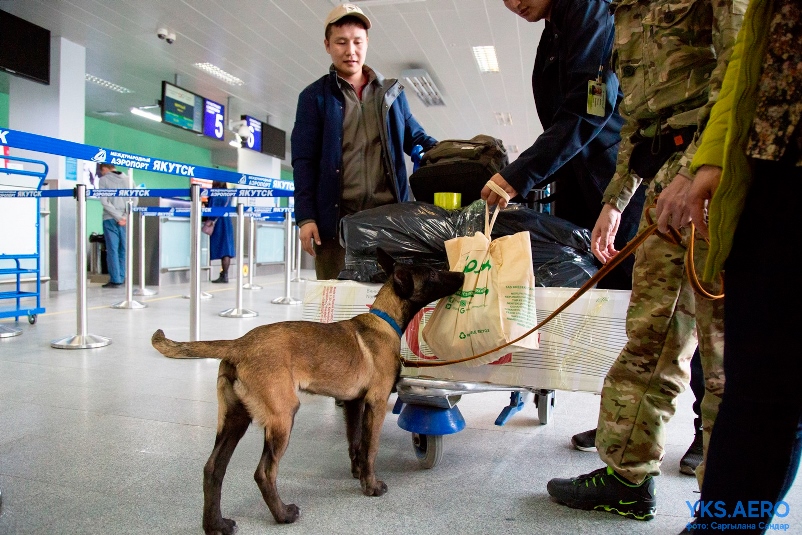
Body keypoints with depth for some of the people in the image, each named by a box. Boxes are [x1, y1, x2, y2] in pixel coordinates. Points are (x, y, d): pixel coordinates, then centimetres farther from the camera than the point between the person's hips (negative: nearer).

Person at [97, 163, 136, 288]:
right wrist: (126, 216, -3)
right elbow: (134, 200, 2)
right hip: (126, 220, 3)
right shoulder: (128, 179, 9)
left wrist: (118, 217, -10)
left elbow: (104, 202, -10)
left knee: (112, 249, -1)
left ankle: (115, 279, -3)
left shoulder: (103, 180, -1)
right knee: (124, 249, 8)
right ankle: (121, 278, 9)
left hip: (110, 219, -3)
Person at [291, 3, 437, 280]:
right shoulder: (315, 96, 8)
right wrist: (305, 216, -8)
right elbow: (303, 161, 2)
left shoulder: (391, 92, 16)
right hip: (337, 218, -2)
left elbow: (415, 138, 20)